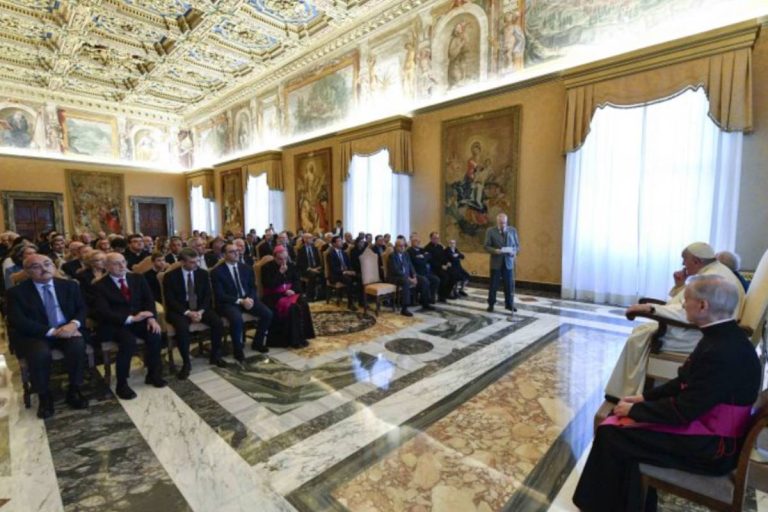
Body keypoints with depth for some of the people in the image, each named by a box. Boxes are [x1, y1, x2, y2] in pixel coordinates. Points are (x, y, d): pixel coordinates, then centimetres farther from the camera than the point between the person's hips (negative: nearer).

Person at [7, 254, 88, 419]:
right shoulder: (17, 292, -1)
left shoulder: (69, 285, 7)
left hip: (67, 330, 2)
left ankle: (74, 390, -8)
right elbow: (17, 321, -11)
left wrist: (73, 324, -18)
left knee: (78, 346, -30)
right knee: (40, 353, -33)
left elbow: (82, 308, 6)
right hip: (33, 335, -1)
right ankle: (44, 396, -7)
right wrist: (52, 331, -22)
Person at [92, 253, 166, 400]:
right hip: (114, 324, -3)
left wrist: (152, 318, -14)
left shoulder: (138, 278, 10)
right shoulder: (99, 286, -3)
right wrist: (130, 318, -26)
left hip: (138, 319, 4)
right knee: (129, 340, -33)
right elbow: (104, 312, -14)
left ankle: (153, 374, -4)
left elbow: (149, 299, 5)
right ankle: (122, 384, -15)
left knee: (154, 334, -24)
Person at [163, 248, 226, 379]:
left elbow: (207, 295, 3)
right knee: (182, 327, -34)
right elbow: (170, 300, -10)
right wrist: (187, 312, -22)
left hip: (200, 308, 3)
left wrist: (201, 311, -14)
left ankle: (215, 356, 0)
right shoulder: (170, 276, -7)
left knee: (218, 322, -21)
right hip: (179, 310, -3)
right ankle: (186, 363, -13)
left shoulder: (203, 273, 3)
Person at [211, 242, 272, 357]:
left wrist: (250, 298, -11)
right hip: (229, 303, -5)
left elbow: (253, 287, 12)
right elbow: (220, 295, -11)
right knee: (237, 319, -36)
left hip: (247, 299, 5)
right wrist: (240, 301, -21)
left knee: (268, 314, -15)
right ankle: (238, 350, -11)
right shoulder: (217, 272, -5)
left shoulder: (246, 268, 10)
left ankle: (257, 342, 7)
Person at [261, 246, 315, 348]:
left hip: (290, 293, 5)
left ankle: (301, 336, -15)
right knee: (291, 307, -32)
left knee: (303, 305, -24)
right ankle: (293, 339, -21)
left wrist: (293, 290, -12)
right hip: (274, 296, -4)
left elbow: (297, 281, 8)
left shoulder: (291, 266, 8)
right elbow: (268, 285, -16)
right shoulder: (267, 267, -6)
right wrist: (280, 273, -20)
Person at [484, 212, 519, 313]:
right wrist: (495, 251, -23)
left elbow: (517, 245, 8)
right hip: (496, 262, -2)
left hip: (508, 262, 2)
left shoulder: (513, 230, 6)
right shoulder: (490, 231, -2)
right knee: (493, 285, 5)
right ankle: (491, 304, 16)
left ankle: (509, 304, 20)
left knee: (509, 285, 6)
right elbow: (486, 246, -5)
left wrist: (514, 251, -13)